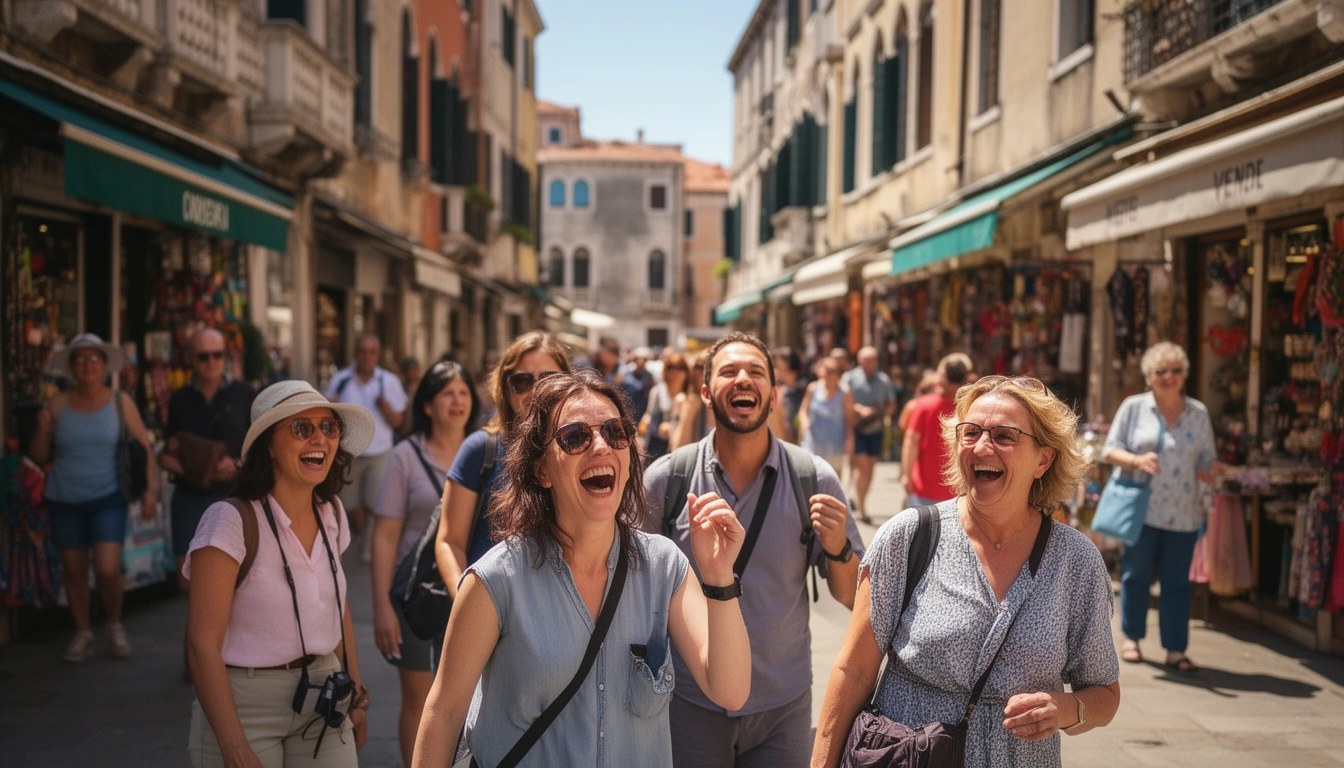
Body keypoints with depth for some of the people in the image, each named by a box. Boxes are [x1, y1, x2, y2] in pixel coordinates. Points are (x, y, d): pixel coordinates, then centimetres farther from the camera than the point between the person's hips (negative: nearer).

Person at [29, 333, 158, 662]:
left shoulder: (120, 402, -2)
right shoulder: (57, 405, 1)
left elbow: (144, 448, -1)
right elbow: (39, 457, 7)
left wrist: (151, 489, -10)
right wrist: (43, 431, -11)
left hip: (107, 498, -2)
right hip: (64, 501, 2)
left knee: (108, 570, -11)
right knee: (74, 571, 8)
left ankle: (115, 625, 16)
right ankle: (82, 634, 25)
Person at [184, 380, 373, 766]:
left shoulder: (331, 513, 1)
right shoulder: (232, 521, -18)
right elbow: (202, 645, -19)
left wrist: (356, 696, 12)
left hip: (323, 698, 5)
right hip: (245, 704, -5)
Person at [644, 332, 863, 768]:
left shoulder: (815, 479, -6)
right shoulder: (665, 479, -7)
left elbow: (852, 599, -1)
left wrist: (837, 549, -19)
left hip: (783, 706, 1)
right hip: (689, 704, 0)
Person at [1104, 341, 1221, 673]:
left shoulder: (1198, 413, 7)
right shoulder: (1133, 407, 2)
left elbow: (1206, 461, 10)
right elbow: (1111, 449, 1)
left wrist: (1212, 470, -14)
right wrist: (1137, 461, -18)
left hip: (1182, 513, 1)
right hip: (1140, 508, -1)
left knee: (1177, 581, 2)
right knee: (1135, 575, 6)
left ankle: (1176, 649, 7)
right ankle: (1132, 638, 21)